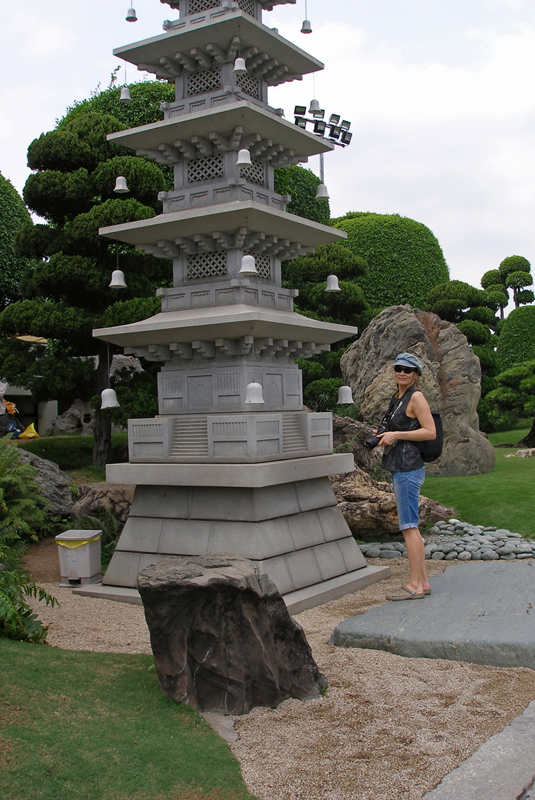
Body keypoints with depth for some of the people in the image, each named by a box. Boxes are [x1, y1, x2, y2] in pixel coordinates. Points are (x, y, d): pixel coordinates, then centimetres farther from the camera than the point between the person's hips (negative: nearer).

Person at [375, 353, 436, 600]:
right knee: (410, 526, 11)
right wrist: (385, 436, 9)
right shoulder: (397, 398, 17)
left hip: (408, 467, -10)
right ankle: (422, 581, 16)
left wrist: (397, 435, -16)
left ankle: (415, 585, -4)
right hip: (399, 467, 10)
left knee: (408, 526, -8)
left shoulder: (416, 397, -9)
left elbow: (430, 432, -15)